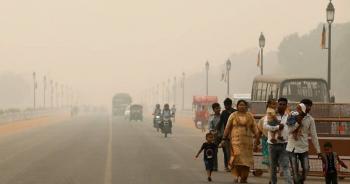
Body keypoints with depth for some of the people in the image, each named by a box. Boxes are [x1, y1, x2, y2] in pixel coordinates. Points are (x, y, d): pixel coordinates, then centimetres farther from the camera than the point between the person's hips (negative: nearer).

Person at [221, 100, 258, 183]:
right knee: (237, 157, -15)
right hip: (236, 140, -2)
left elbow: (254, 128, 7)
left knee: (246, 159, 0)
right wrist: (224, 139, 1)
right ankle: (236, 175, -5)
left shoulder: (250, 116, 9)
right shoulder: (233, 115, 5)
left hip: (247, 141, 2)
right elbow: (227, 128, 5)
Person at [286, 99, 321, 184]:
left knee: (306, 169, 0)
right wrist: (298, 122, -24)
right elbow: (289, 130, -12)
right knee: (295, 171, -3)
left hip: (304, 147, 3)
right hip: (292, 147, -2)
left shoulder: (310, 119, -1)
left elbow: (314, 135, 1)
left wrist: (318, 150, 0)